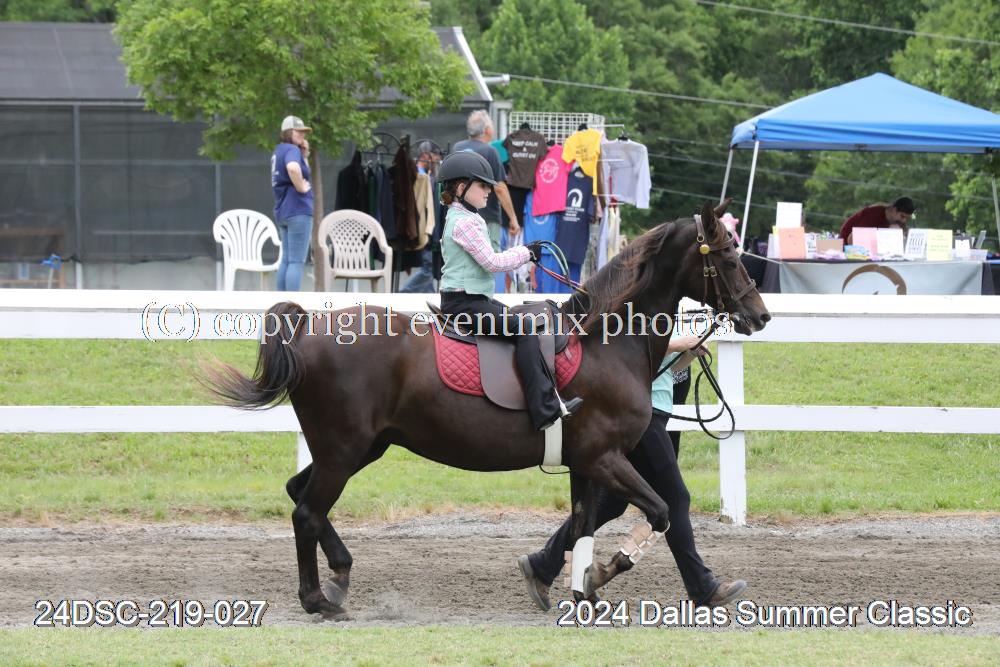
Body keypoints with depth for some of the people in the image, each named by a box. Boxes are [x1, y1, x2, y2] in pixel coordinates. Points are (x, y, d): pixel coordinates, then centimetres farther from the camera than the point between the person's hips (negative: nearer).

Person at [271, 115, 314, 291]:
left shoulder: (279, 151, 18)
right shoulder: (292, 150, -12)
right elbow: (293, 168, -35)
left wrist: (304, 155, 13)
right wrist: (301, 187, -20)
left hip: (282, 211, 10)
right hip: (298, 210, -10)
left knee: (287, 260, 13)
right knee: (297, 262, -9)